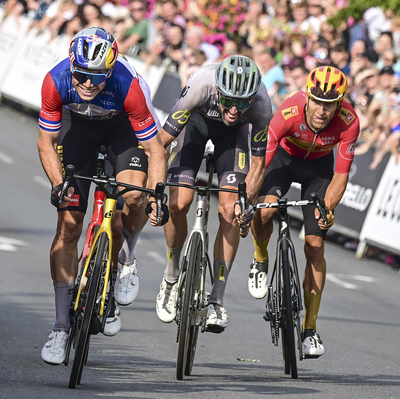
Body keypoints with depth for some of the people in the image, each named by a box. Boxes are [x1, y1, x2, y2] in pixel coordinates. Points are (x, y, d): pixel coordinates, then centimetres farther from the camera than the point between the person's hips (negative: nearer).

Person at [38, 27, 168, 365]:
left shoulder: (129, 85, -38)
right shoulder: (56, 81, -33)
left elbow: (154, 149, -29)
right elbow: (46, 142, -18)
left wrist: (157, 195, -41)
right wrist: (58, 184, -32)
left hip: (122, 123, -1)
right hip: (77, 123, 1)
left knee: (134, 196, -30)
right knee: (68, 224, -7)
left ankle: (127, 256, 4)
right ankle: (62, 324, 1)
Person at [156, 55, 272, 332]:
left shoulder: (261, 103, -37)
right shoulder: (202, 84, -42)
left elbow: (258, 164, -21)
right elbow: (162, 141, -34)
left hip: (233, 132, 1)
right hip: (197, 119, -1)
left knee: (230, 212, -13)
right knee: (178, 203, -15)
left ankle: (217, 301, -1)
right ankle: (171, 278, 12)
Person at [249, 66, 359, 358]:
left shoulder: (349, 122, -32)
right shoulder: (289, 112, -37)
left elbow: (341, 176, -24)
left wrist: (327, 209, -40)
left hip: (319, 165, 1)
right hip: (284, 156, -1)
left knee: (315, 245, -6)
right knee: (264, 211, -31)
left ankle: (310, 329, 4)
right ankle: (261, 261, 4)